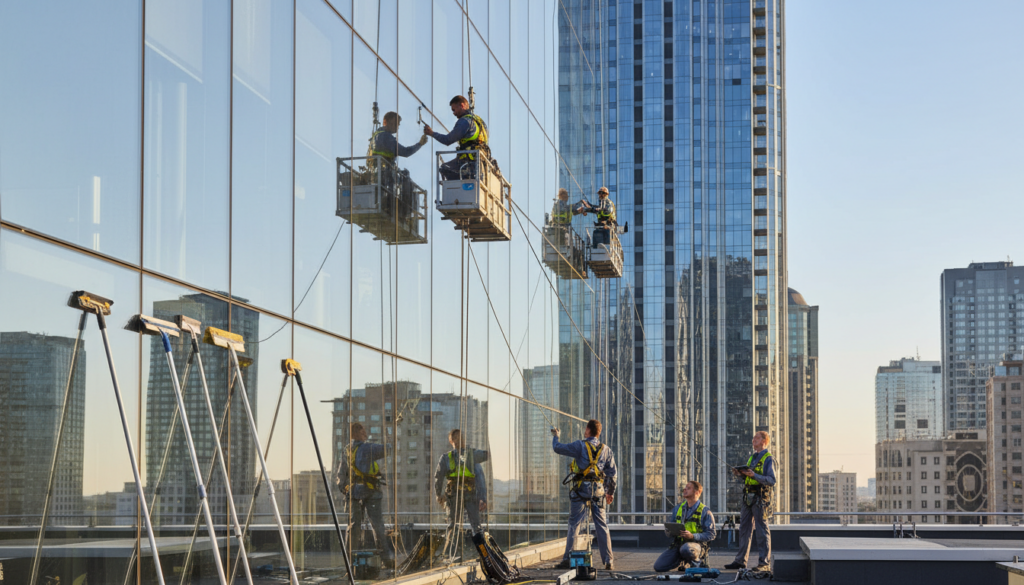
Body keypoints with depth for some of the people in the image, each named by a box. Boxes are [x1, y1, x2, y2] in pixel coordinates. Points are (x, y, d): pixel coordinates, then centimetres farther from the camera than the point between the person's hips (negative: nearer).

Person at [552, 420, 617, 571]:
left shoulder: (580, 446, -5)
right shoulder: (606, 450, 8)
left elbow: (558, 448, -1)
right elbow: (612, 473, 9)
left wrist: (556, 436, 20)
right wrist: (611, 492, 18)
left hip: (581, 489, -3)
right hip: (598, 491, 3)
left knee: (574, 525, 0)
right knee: (602, 526, 7)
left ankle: (567, 559, -3)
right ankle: (608, 561, 5)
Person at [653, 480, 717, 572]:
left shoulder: (705, 511, -2)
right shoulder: (678, 508, 14)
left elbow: (711, 535, -7)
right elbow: (667, 531, 17)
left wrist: (692, 536, -22)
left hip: (695, 543, -5)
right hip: (678, 543, 5)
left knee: (686, 550, -43)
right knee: (658, 566, -16)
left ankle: (695, 562, -6)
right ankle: (683, 561, 12)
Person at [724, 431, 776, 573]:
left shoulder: (768, 459, -6)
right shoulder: (751, 458, 18)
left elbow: (771, 480, -15)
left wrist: (754, 475, -23)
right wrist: (740, 474, 5)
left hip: (760, 498, -8)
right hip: (747, 497, 8)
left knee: (762, 531, -5)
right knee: (744, 529, 9)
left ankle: (765, 563, -2)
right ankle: (740, 560, 14)